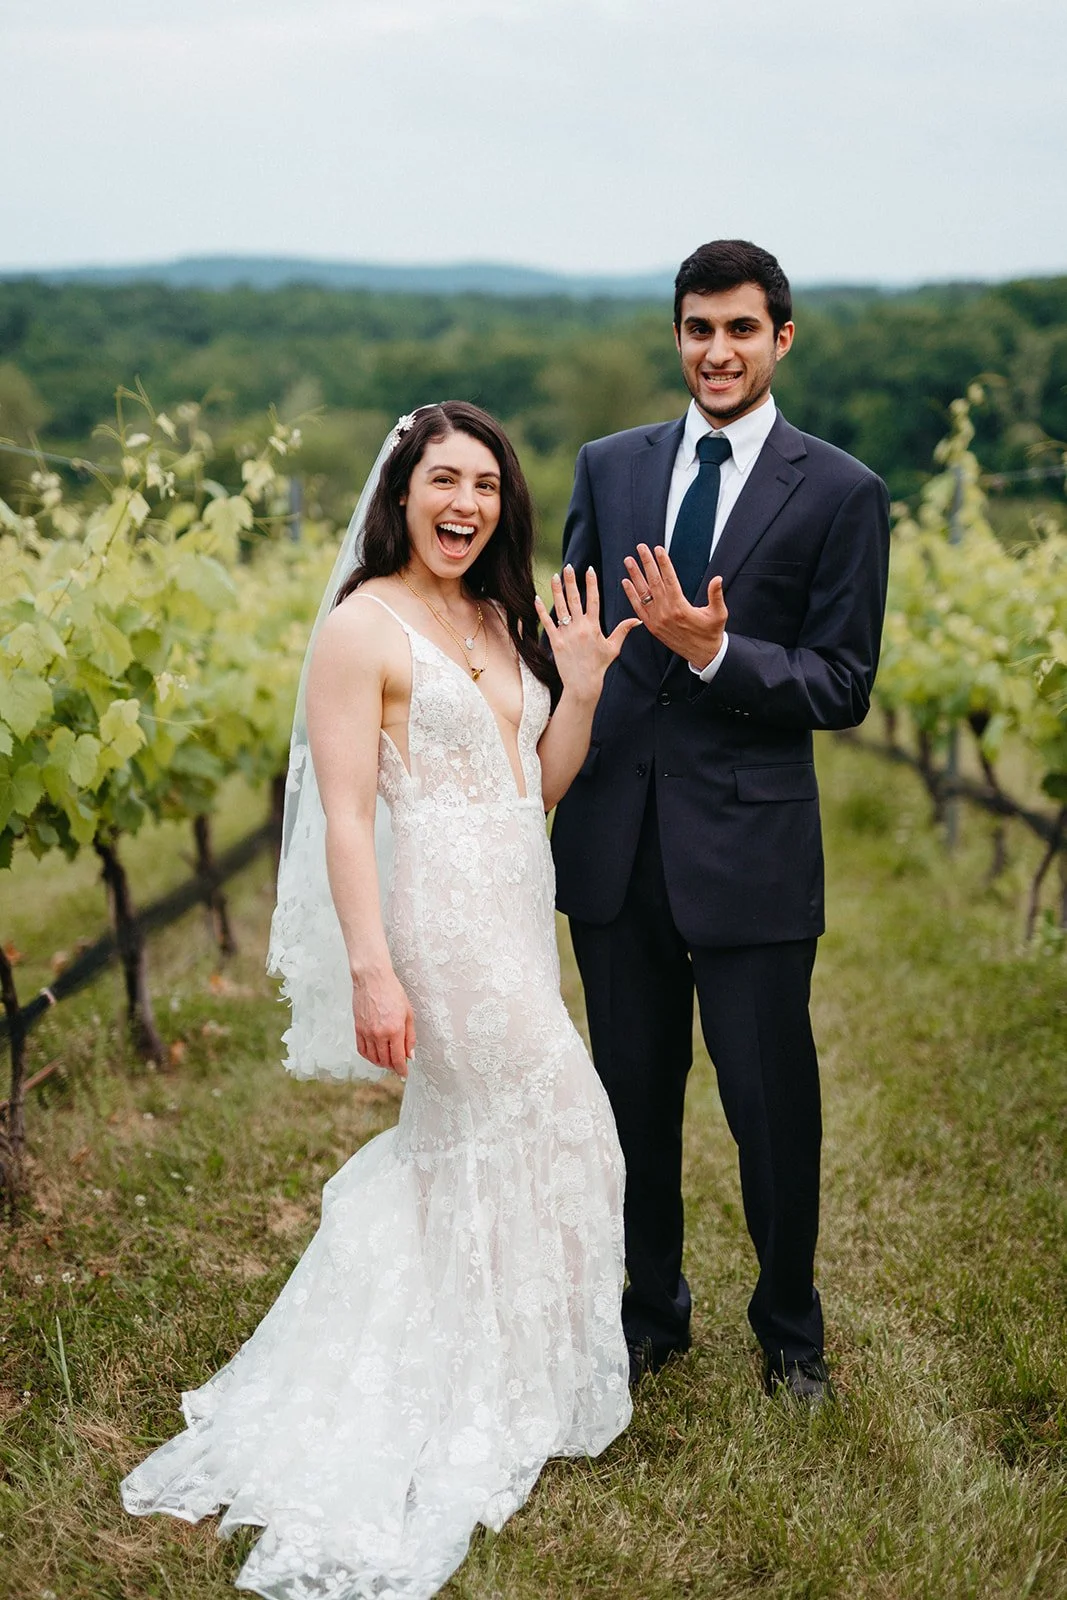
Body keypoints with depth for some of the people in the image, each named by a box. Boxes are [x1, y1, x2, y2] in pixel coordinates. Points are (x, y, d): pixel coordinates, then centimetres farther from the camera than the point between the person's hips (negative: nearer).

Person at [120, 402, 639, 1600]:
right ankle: (506, 1385, 17)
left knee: (462, 1136, 17)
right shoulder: (365, 626, -10)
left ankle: (434, 1363, 35)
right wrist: (371, 970, -22)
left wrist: (579, 690, -2)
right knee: (546, 1128, -2)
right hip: (439, 915, -8)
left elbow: (540, 787, 13)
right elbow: (344, 815, -16)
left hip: (517, 909, 8)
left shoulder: (501, 621, 13)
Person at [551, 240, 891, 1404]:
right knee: (634, 1100, 15)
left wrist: (714, 651, -20)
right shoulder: (609, 467, 9)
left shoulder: (841, 494, -3)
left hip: (750, 847, -3)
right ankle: (651, 1310, 35)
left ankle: (789, 1330, 30)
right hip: (613, 837, 4)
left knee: (772, 1107, 7)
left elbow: (843, 690, -6)